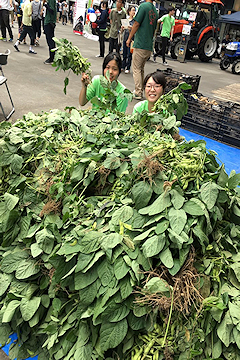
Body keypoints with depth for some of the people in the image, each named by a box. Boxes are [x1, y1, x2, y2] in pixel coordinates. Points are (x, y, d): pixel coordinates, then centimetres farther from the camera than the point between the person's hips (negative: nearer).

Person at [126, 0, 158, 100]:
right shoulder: (155, 10, 14)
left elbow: (136, 24, -11)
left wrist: (129, 38, -2)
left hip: (140, 45, -7)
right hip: (149, 46, 7)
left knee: (136, 69, -1)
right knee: (141, 69, 17)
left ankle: (138, 93, -3)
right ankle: (140, 90, 21)